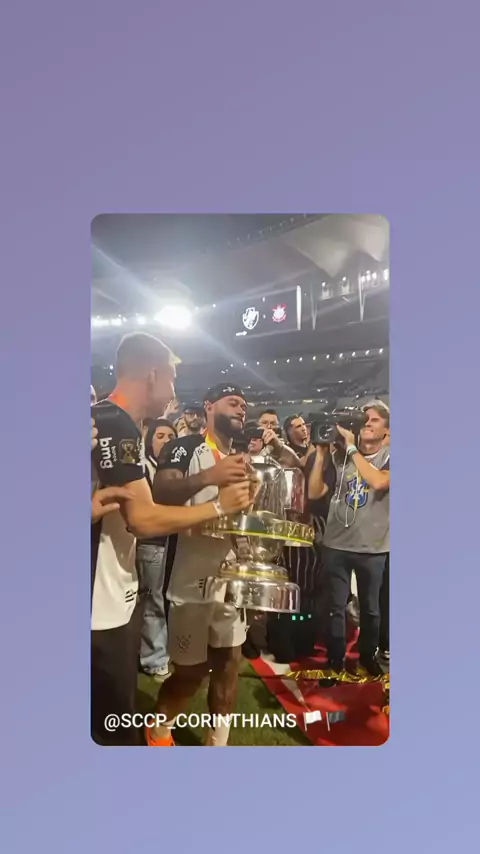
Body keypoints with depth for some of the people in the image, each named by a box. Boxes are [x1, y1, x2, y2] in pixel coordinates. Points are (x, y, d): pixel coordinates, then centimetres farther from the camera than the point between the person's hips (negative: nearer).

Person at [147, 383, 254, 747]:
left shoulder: (242, 459, 15)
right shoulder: (185, 448, -8)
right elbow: (160, 494, -25)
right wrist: (208, 477, -38)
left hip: (231, 578, 7)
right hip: (193, 580, -7)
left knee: (229, 662, 13)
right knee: (190, 671, 4)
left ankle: (218, 742, 31)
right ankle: (159, 729, 33)